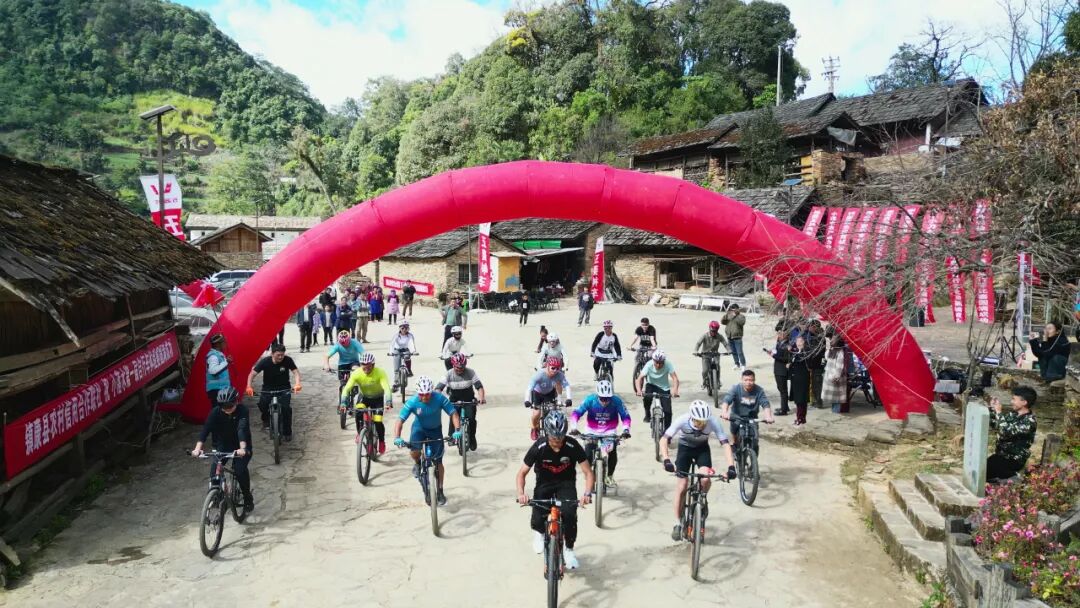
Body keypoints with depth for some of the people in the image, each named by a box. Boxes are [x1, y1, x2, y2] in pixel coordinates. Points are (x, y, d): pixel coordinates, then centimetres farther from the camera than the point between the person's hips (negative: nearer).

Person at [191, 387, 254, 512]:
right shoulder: (216, 412, -18)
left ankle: (248, 497, 1)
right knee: (214, 469, -17)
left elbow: (242, 429, -39)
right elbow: (206, 429, -29)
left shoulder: (242, 410, -25)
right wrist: (198, 448, -45)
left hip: (241, 446, -3)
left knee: (240, 470, -24)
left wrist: (243, 448, -55)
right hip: (222, 445, 3)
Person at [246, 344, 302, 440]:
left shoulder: (288, 360, -17)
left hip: (284, 389, -1)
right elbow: (252, 374, -18)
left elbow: (296, 372, -21)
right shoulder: (265, 361, -17)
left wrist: (297, 384, -40)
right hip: (268, 389, 1)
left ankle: (287, 432, 1)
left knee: (286, 408, -20)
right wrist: (249, 387, -33)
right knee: (262, 405, -17)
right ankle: (266, 420, 20)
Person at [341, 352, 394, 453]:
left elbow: (387, 389, -39)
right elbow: (346, 388, -29)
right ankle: (359, 433, -2)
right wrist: (343, 403, -44)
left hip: (378, 398, -1)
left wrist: (388, 403, -55)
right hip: (364, 397, 1)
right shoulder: (356, 373, -25)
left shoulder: (380, 373, -30)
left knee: (378, 422, -14)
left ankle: (382, 442, 14)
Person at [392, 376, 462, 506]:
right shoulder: (412, 402, -28)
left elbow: (454, 414, -25)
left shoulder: (440, 398, -28)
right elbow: (399, 420, -29)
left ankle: (440, 491, 17)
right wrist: (397, 438, -44)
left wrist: (457, 431, -40)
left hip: (435, 430, 0)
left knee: (438, 462, -2)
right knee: (414, 452, -28)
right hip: (419, 428, 0)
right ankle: (417, 463, 9)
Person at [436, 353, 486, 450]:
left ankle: (472, 438, 6)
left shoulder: (470, 373, -16)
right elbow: (439, 387, -20)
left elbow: (479, 386, -21)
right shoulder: (449, 374, -15)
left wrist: (481, 397, -39)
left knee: (471, 418, -18)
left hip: (469, 400, 0)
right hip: (455, 400, 1)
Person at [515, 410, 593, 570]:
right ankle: (539, 532, 23)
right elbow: (522, 473, -14)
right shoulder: (538, 448, -23)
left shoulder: (573, 446, -23)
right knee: (538, 521, -17)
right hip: (544, 483, 0)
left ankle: (568, 549, 2)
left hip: (566, 483, 0)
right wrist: (521, 493, -32)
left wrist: (587, 493, -35)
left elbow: (588, 473, -17)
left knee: (570, 515, -26)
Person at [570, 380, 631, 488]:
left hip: (610, 431, 0)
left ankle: (609, 476, 12)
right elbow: (576, 413, -23)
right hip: (592, 431, 0)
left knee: (613, 454, -16)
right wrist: (575, 427, -36)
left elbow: (625, 416, -18)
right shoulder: (590, 400, -23)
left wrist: (626, 429, -34)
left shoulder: (616, 401, -22)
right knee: (588, 455, -15)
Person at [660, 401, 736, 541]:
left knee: (705, 478, -26)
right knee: (681, 487, -5)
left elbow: (725, 444, -31)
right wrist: (666, 460, -50)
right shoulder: (682, 420, -33)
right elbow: (664, 440, -35)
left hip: (702, 448, 0)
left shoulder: (713, 423, -31)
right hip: (685, 447, 0)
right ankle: (678, 524, 11)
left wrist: (731, 466, -44)